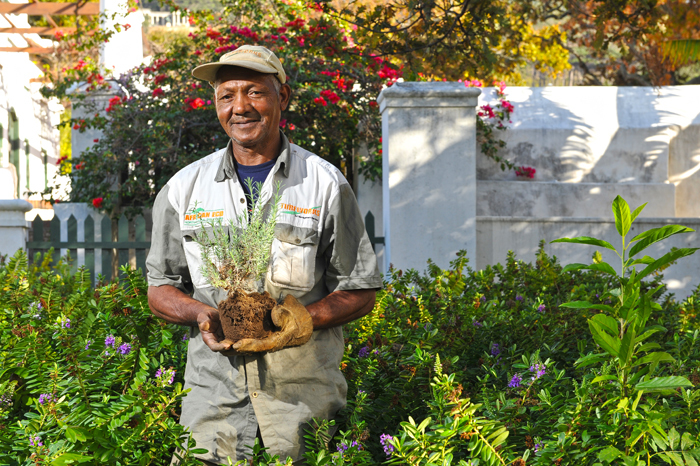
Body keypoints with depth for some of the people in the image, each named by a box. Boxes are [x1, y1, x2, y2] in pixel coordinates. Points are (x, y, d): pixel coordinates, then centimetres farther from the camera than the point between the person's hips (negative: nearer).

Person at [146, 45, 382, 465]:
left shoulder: (326, 184, 3)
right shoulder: (184, 188, 10)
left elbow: (360, 291, 4)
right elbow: (161, 288, 14)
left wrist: (305, 318, -15)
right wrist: (202, 314, -8)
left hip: (303, 389, -1)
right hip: (214, 387, 2)